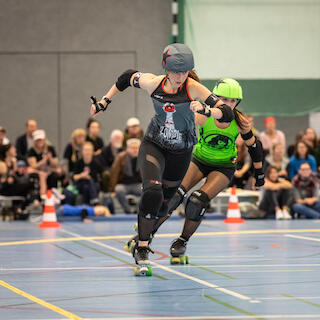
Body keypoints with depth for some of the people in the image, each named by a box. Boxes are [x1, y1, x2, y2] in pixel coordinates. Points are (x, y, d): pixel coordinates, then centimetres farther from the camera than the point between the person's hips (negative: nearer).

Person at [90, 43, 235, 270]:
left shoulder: (193, 89, -24)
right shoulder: (153, 83, -18)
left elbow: (227, 114, -30)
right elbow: (128, 77, 4)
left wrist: (205, 109, -48)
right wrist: (104, 102, 5)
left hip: (181, 153, 1)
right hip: (153, 146, -1)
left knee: (162, 204, 10)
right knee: (152, 192, -25)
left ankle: (144, 230, 44)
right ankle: (142, 249, -15)